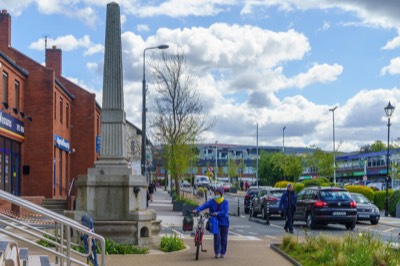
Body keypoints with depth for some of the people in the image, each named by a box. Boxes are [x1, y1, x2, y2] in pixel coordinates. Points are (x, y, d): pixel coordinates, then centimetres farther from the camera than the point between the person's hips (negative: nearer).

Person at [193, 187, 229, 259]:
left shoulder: (225, 202, -8)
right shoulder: (212, 201, -4)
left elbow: (225, 212, -21)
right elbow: (204, 205, -19)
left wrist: (217, 213, -37)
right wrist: (197, 210, -35)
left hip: (224, 222, 0)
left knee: (224, 238, 7)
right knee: (217, 237, -9)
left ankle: (223, 253, 22)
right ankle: (217, 252, 5)